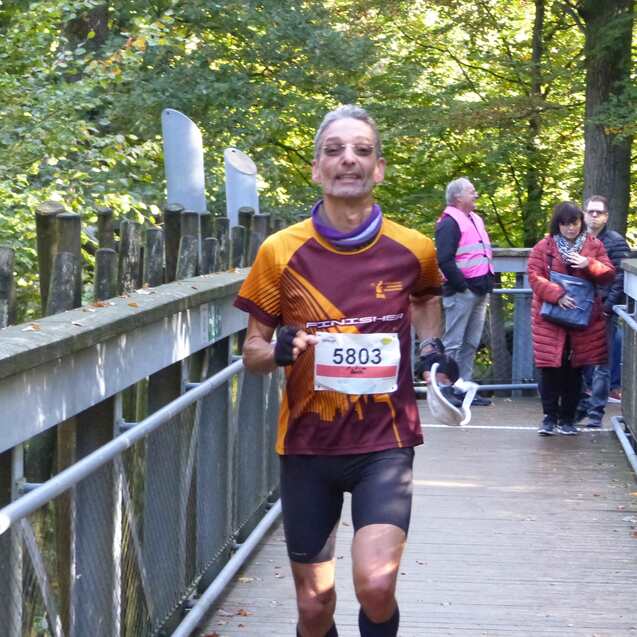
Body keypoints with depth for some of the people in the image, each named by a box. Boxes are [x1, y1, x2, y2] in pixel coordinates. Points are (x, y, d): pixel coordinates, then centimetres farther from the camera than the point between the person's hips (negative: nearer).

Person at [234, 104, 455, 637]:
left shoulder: (412, 250, -4)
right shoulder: (281, 252, -7)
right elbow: (252, 352, 1)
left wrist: (432, 344, 2)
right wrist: (280, 350, -21)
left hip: (384, 442, -1)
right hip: (308, 444, 1)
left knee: (376, 586, -19)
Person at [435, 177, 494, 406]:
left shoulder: (476, 219, 18)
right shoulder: (449, 223, -11)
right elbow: (445, 260, -19)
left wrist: (488, 282, 15)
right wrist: (462, 285, -18)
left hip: (479, 291, 9)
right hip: (461, 292, -9)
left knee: (471, 343, 12)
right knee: (453, 343, -6)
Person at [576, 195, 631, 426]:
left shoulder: (616, 242, -1)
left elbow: (620, 278, -7)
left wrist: (607, 307, -14)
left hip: (603, 312, -5)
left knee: (601, 364, -3)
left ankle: (595, 411, -1)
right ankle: (583, 404, 19)